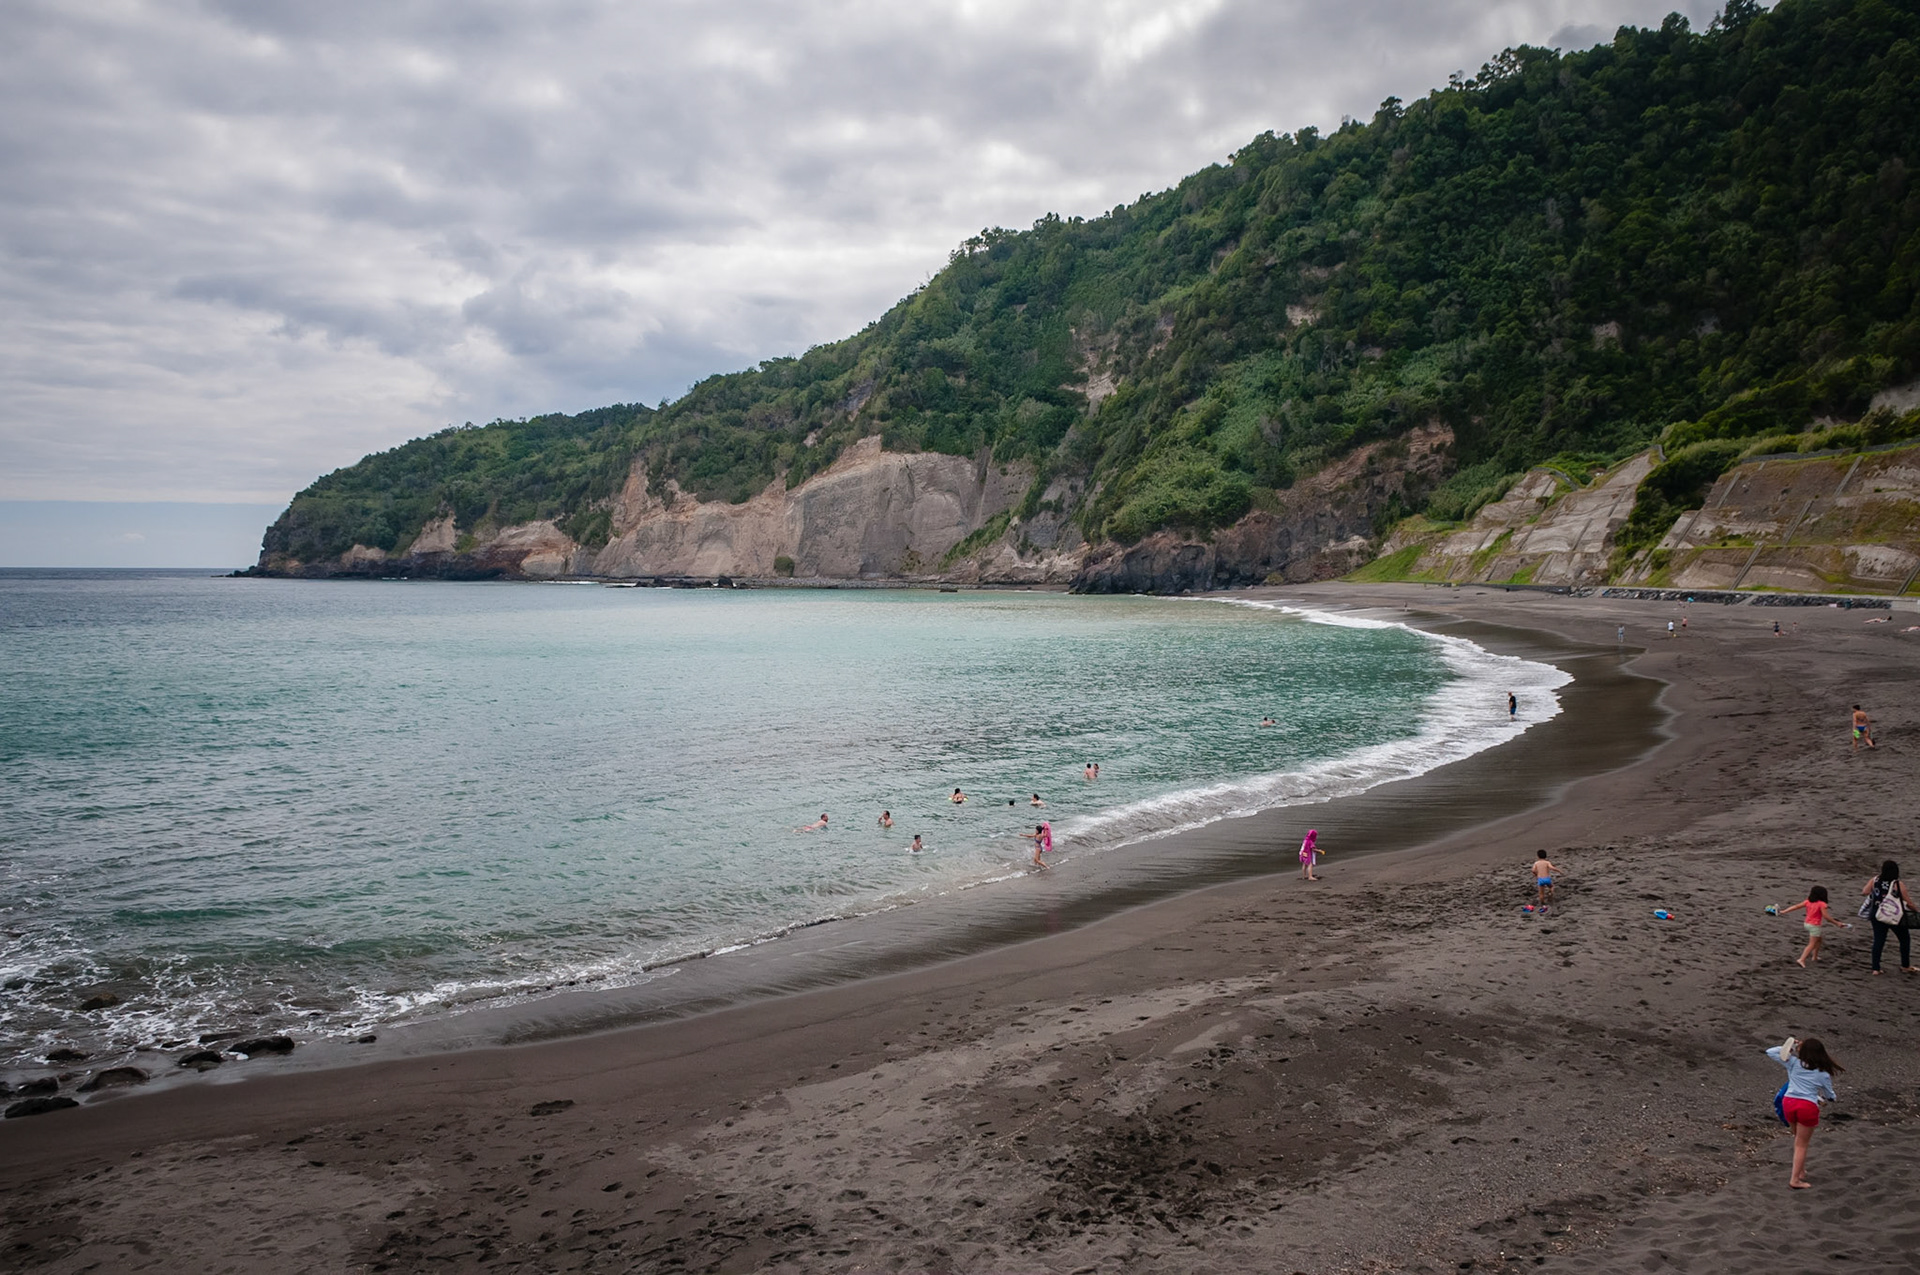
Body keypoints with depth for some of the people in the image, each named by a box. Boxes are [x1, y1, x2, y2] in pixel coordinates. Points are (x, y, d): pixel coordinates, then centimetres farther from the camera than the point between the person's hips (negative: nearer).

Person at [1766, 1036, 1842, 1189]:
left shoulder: (1793, 1063, 3)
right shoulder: (1823, 1074, 3)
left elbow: (1770, 1052, 9)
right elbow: (1830, 1096, 17)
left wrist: (1788, 1047, 16)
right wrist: (1836, 1098, 41)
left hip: (1789, 1102, 3)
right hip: (1808, 1106, -3)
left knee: (1798, 1139, 23)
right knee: (1801, 1144, 5)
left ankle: (1801, 1171, 33)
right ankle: (1795, 1179, 3)